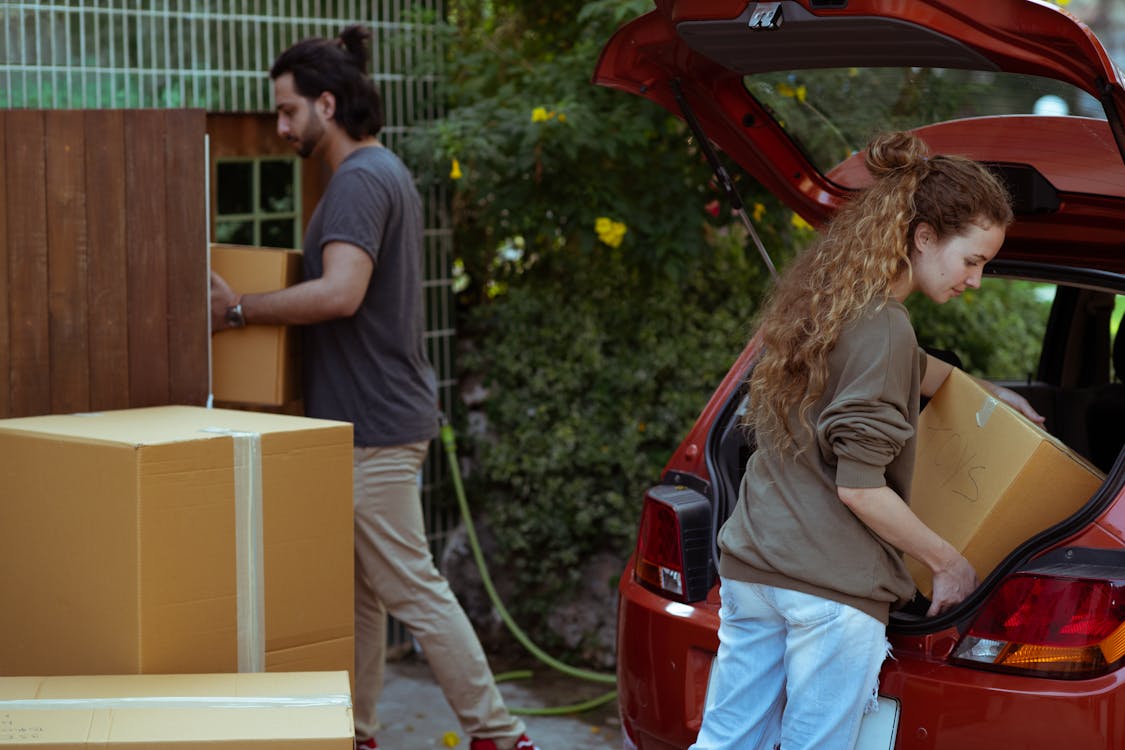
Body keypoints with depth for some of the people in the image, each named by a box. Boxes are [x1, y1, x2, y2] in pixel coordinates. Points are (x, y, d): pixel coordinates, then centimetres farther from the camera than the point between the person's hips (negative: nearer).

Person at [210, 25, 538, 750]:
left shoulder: (361, 181, -17)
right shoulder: (384, 171, 17)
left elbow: (340, 292, -30)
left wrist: (239, 308, -21)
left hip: (376, 425, -11)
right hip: (373, 414, 11)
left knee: (412, 588, -5)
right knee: (359, 588, 15)